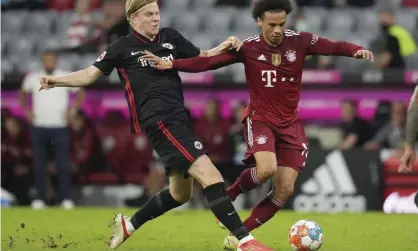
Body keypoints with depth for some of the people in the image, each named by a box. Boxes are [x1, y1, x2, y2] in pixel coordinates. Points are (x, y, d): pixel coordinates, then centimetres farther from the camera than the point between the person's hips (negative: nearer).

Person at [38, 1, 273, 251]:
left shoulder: (171, 37, 15)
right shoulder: (123, 47, 3)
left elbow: (202, 58, 21)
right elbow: (90, 74, 7)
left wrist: (224, 47, 1)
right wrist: (56, 81, -7)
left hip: (179, 118, 8)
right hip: (159, 121, -8)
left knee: (181, 193, 17)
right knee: (210, 175, -20)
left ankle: (129, 224, 34)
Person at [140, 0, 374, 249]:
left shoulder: (300, 42, -8)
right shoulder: (247, 48, -11)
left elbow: (334, 47, -15)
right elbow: (208, 61, -12)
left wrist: (357, 50, -36)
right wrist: (171, 64, -22)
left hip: (290, 124, 3)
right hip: (260, 119, -3)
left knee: (285, 189, -4)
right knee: (267, 168, -30)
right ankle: (228, 195, 1)